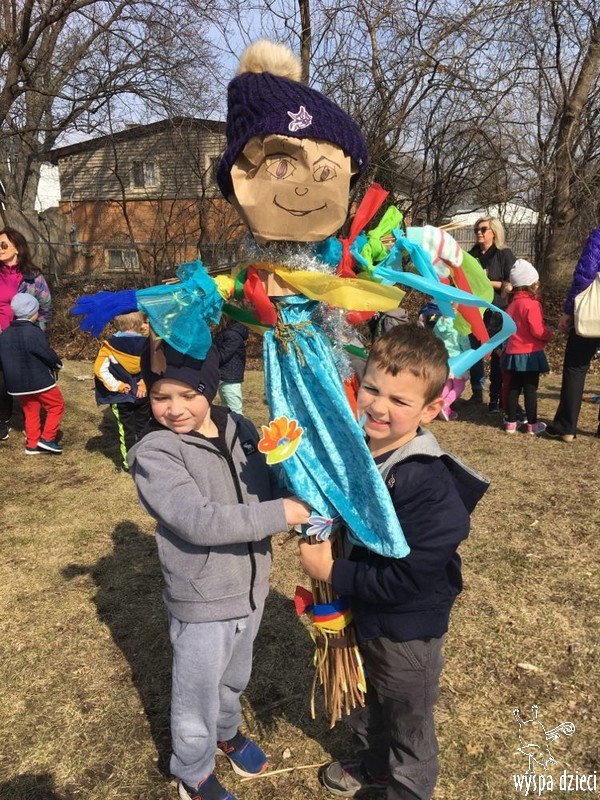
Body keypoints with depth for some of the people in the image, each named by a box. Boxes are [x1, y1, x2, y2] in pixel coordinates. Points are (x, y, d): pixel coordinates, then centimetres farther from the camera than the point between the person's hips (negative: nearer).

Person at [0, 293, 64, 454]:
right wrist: (58, 364, 2)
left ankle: (32, 444, 21)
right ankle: (47, 438, 5)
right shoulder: (34, 332, -20)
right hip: (40, 381, -7)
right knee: (57, 405, 9)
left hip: (17, 384, 7)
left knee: (30, 412, 17)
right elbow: (48, 354, -17)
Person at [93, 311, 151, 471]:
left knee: (126, 429, 12)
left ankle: (128, 463, 21)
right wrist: (146, 382, -8)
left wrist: (117, 385, -11)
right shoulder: (146, 343, -8)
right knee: (143, 427, 17)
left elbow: (100, 369, -16)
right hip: (143, 395, 1)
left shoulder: (110, 344, -11)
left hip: (121, 397, -1)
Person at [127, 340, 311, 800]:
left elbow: (268, 491, 2)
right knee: (199, 697, 16)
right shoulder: (153, 454, -21)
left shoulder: (241, 430, -6)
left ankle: (228, 731, 60)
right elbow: (198, 521, -31)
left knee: (234, 678, 29)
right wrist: (282, 513, -31)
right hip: (202, 602, -5)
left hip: (250, 589, 5)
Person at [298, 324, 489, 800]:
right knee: (365, 706, 32)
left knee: (409, 727, 22)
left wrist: (332, 573, -25)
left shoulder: (432, 487, -32)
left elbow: (406, 580, -31)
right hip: (355, 612, 7)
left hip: (407, 631, -7)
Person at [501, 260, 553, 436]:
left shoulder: (513, 303, 7)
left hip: (514, 353, 7)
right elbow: (538, 330, -19)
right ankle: (532, 424, 9)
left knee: (514, 388, 12)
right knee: (530, 389, 1)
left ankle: (511, 422, 18)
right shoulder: (532, 304, -17)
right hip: (530, 353, -7)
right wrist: (549, 333, -1)